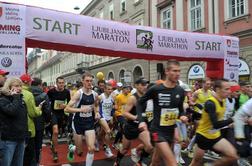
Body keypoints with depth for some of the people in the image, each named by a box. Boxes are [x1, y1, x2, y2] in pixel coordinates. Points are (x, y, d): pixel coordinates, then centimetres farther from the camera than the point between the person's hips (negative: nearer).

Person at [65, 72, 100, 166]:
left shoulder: (95, 94, 0)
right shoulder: (78, 94, -15)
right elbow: (67, 109, -19)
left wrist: (97, 112, 2)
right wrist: (81, 109, -30)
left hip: (89, 123, 3)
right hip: (78, 123, -3)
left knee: (91, 148, -8)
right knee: (79, 151, 9)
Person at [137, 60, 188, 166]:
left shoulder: (180, 91, 0)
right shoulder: (156, 89, -14)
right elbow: (140, 103, -1)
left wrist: (182, 116, -7)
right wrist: (141, 120, -13)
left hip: (171, 131, 6)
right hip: (158, 131, -6)